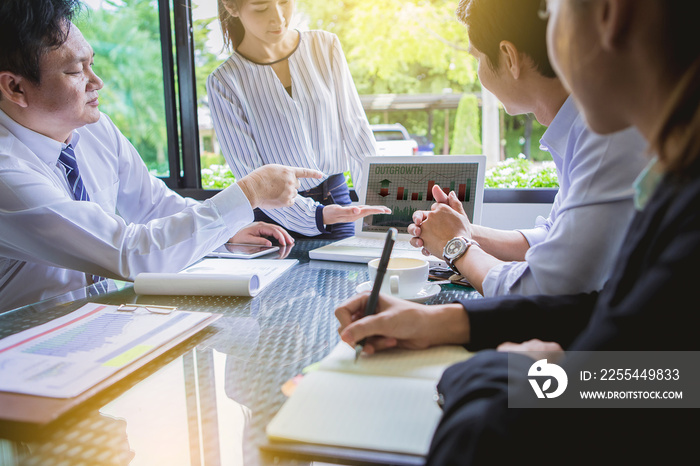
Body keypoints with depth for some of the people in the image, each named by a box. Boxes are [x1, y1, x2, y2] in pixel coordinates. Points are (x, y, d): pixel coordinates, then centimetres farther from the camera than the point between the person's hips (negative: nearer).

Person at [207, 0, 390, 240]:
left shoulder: (326, 46, 1)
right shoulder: (224, 82, -8)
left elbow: (356, 132, 1)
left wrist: (386, 206, -6)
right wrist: (315, 216, -25)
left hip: (338, 202, 2)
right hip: (276, 221, -2)